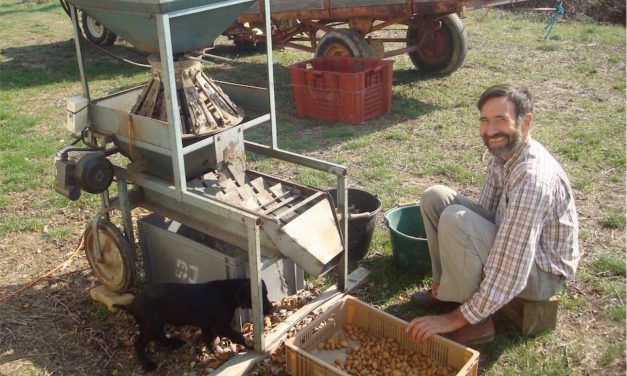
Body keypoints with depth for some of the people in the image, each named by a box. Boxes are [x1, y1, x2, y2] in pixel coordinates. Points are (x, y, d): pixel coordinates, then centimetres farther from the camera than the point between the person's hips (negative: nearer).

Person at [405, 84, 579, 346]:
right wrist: (443, 274, 2)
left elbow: (511, 274, -35)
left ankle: (476, 323, -14)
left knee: (456, 220, -30)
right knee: (435, 197, -3)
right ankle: (449, 287, 10)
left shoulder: (533, 177, -33)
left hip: (542, 271, -8)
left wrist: (455, 319, -29)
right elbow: (485, 210, 7)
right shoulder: (503, 153, -4)